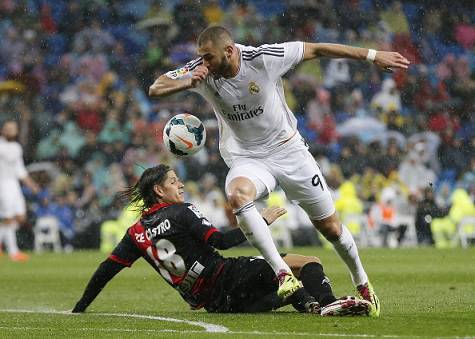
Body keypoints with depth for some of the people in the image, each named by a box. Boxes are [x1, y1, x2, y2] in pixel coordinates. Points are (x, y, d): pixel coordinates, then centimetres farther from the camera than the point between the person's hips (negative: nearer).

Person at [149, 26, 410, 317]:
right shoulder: (202, 71, -13)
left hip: (288, 150, -1)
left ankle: (362, 282, 30)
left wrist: (373, 56, -9)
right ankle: (283, 273, -32)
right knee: (237, 194, -34)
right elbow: (156, 88, -11)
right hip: (246, 159, 1)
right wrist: (187, 83, -32)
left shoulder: (263, 58, -20)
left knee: (329, 225, 4)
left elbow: (316, 50, -12)